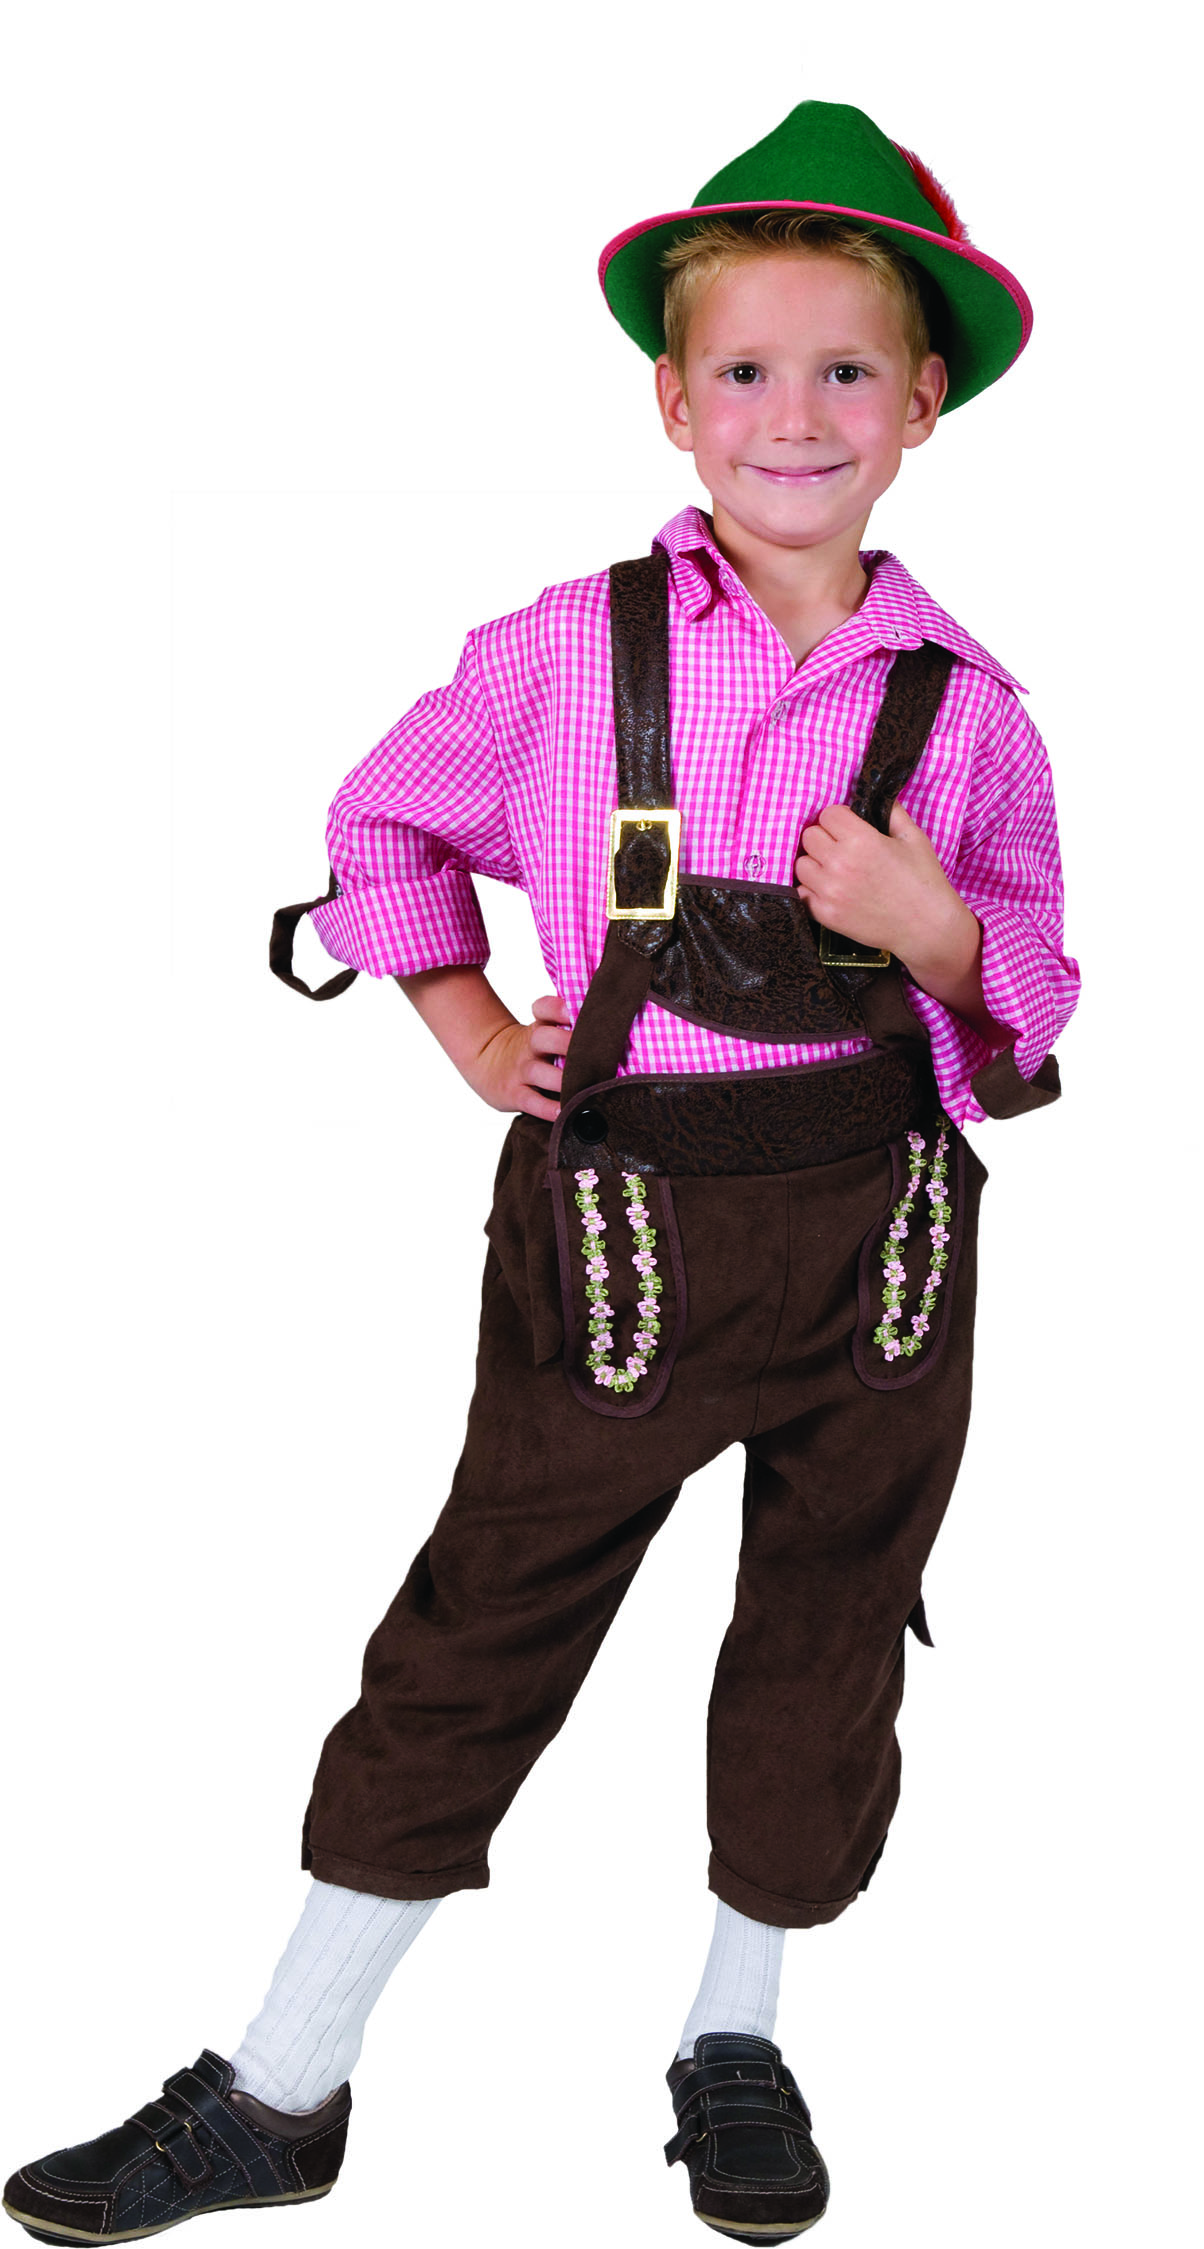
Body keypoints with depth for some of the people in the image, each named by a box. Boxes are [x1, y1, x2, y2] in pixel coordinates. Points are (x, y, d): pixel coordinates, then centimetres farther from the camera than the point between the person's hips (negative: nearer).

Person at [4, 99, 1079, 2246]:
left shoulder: (961, 708, -1)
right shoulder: (565, 653, -3)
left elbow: (1032, 1006, 5)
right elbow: (386, 821, 13)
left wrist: (934, 928, -15)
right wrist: (473, 1035, 3)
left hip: (879, 1232, 2)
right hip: (614, 1222, -1)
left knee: (826, 1644, 14)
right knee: (477, 1630, 5)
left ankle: (735, 2038, 38)